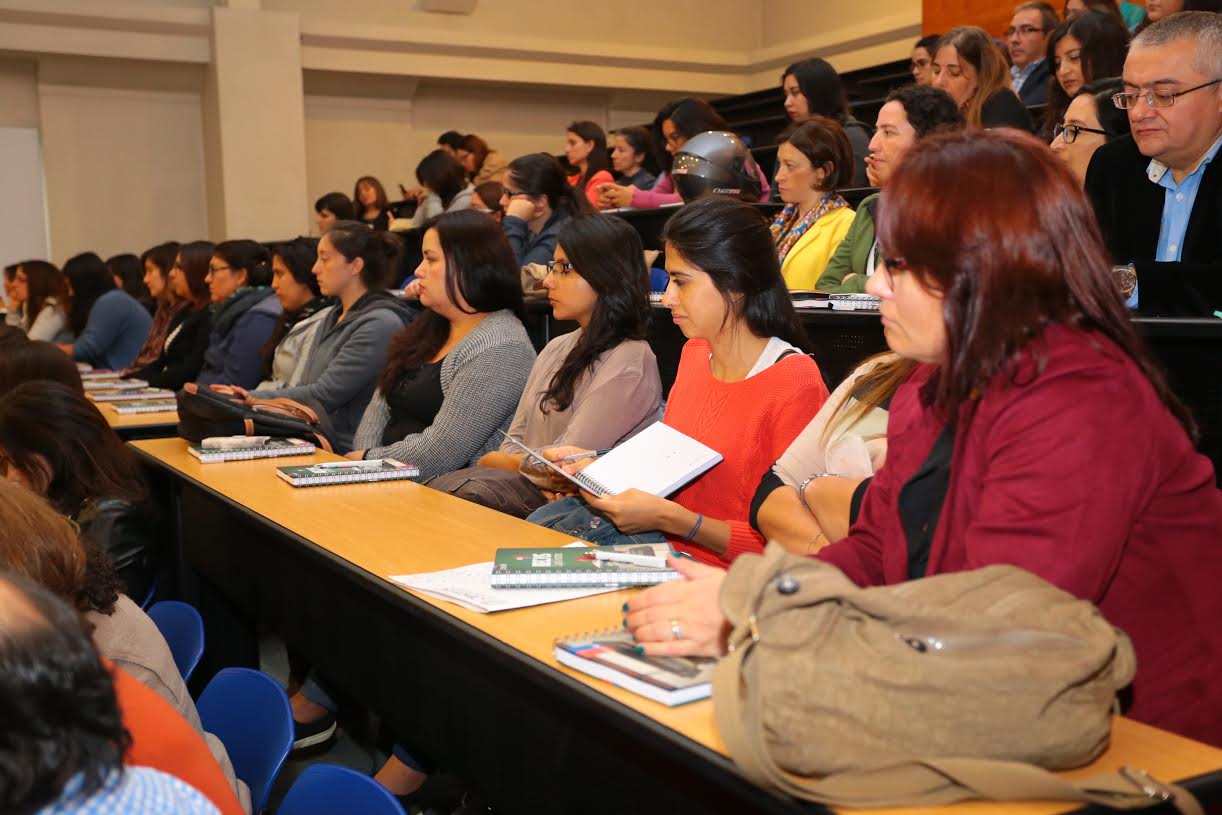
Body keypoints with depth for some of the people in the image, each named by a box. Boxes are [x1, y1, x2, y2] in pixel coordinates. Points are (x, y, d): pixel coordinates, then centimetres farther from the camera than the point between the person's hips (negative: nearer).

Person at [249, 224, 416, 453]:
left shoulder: (381, 324, -14)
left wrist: (250, 399, -10)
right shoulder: (333, 316, 17)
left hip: (349, 452, -8)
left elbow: (325, 396, -16)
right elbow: (306, 387, 17)